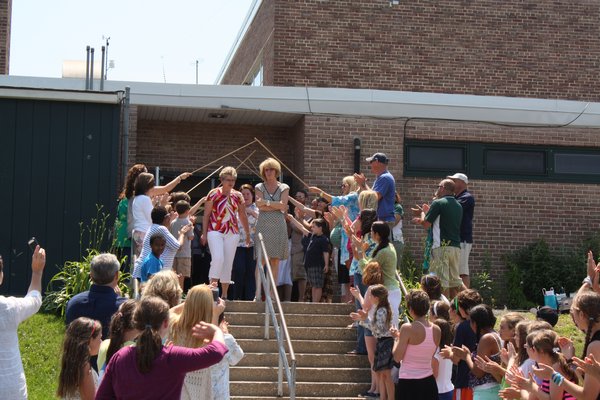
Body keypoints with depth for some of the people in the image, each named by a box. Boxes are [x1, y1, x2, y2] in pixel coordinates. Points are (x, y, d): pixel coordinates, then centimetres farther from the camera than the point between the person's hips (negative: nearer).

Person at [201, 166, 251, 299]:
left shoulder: (238, 196, 9)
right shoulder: (214, 194, -2)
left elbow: (243, 216, 16)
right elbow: (206, 215, 0)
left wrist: (248, 234, 16)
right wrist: (204, 233, -4)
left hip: (232, 233, 4)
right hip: (215, 231, -4)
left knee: (228, 264, 4)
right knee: (218, 258, -22)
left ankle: (224, 294, 11)